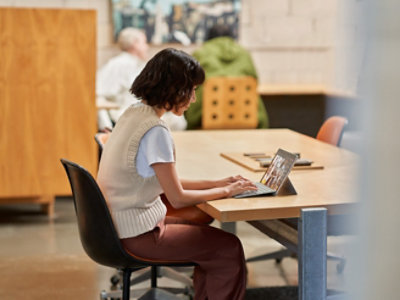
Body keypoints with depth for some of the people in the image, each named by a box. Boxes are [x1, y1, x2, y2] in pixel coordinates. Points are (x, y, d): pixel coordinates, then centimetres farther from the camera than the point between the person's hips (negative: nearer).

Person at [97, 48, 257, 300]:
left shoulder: (134, 113, 6)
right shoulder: (155, 131, -23)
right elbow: (178, 198, -19)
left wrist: (218, 183, 7)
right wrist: (226, 191, -6)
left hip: (118, 226, 10)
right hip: (137, 233, -9)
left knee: (208, 236, 21)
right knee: (229, 249, 0)